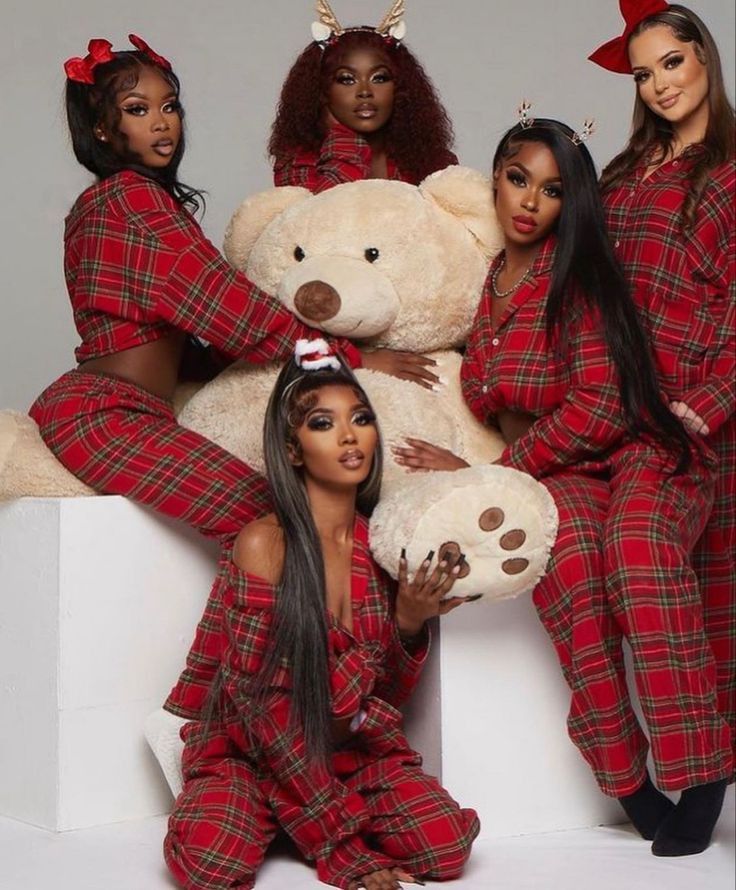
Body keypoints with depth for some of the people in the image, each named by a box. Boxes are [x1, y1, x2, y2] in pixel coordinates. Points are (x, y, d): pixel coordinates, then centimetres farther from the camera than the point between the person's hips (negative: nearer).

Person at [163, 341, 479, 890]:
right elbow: (263, 708, -16)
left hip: (356, 749, 4)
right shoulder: (264, 544, -15)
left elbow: (388, 696, 4)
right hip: (252, 751, -4)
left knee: (448, 841, -23)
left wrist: (410, 625, -17)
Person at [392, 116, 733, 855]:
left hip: (638, 457, -3)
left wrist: (492, 472, -13)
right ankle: (626, 780, -35)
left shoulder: (578, 276, -6)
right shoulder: (481, 283, 10)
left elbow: (598, 406, -15)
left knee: (635, 544, -40)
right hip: (553, 474, 3)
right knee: (568, 542, -36)